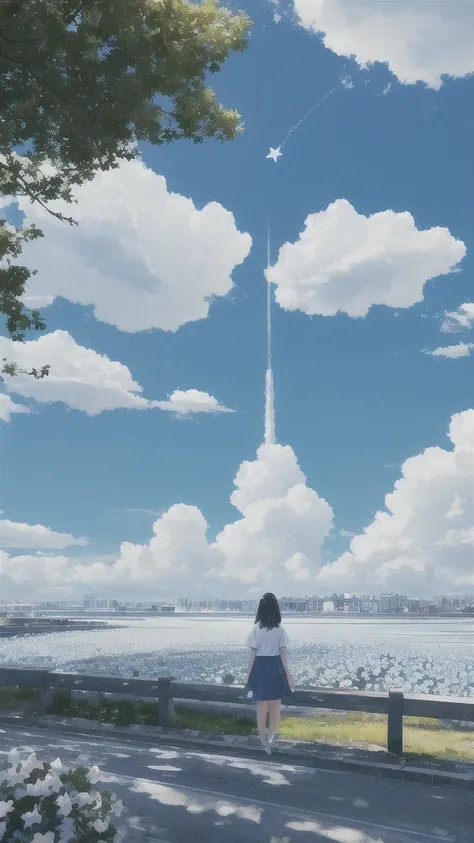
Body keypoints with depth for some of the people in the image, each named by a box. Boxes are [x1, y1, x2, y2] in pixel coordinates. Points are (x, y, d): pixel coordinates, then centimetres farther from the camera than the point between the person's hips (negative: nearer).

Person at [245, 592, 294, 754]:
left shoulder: (256, 629, -10)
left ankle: (264, 742, 20)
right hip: (276, 668, 1)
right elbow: (283, 653, -4)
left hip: (260, 667, -1)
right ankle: (270, 739, 12)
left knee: (261, 707, 12)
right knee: (275, 707, 15)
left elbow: (253, 654, -7)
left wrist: (249, 674, 1)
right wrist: (287, 674, 1)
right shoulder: (280, 629, -4)